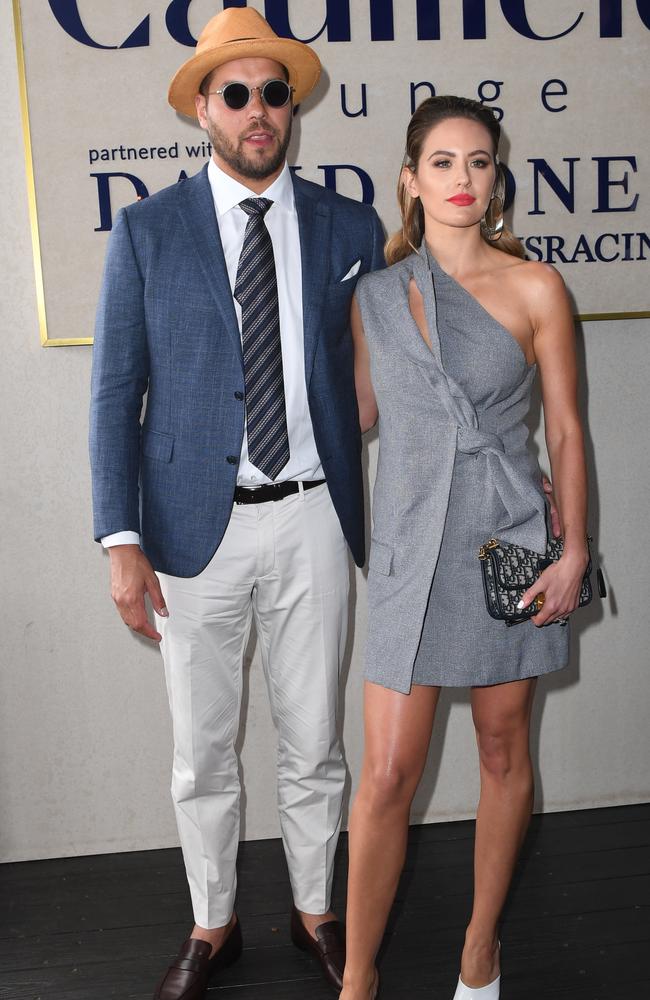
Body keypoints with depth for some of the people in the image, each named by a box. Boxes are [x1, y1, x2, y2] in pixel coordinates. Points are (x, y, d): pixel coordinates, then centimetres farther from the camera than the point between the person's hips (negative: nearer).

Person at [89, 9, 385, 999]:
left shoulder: (351, 228, 4)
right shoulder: (147, 231, 0)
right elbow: (116, 393, -1)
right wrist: (122, 539, -8)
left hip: (313, 520, 1)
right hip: (195, 527, -1)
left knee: (315, 745, 15)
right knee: (201, 754, 13)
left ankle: (315, 911, 39)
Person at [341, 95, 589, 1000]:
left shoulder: (534, 288, 0)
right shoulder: (376, 294, 7)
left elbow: (566, 429, 1)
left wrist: (574, 552, -4)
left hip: (508, 542, 0)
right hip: (411, 546, 1)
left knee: (503, 754, 12)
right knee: (387, 773, -1)